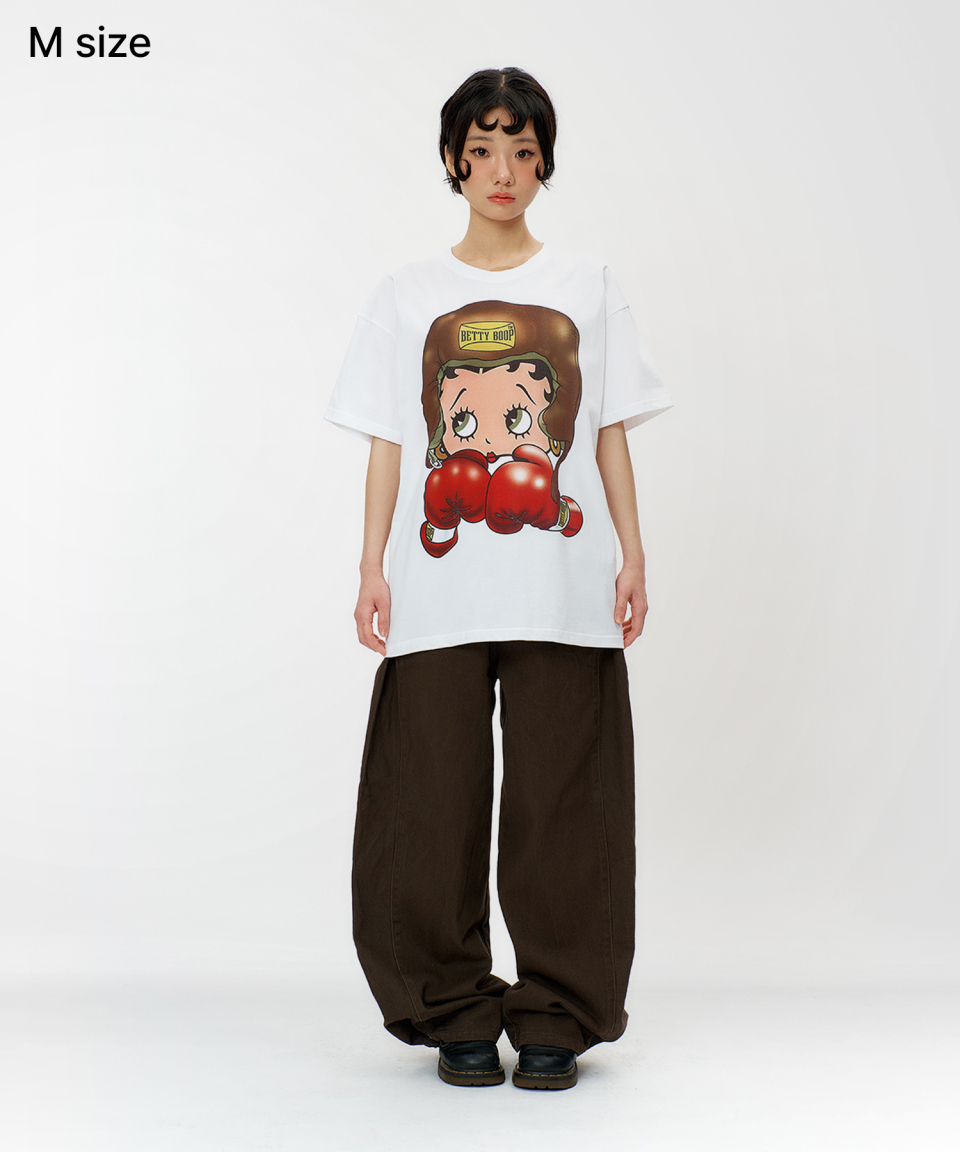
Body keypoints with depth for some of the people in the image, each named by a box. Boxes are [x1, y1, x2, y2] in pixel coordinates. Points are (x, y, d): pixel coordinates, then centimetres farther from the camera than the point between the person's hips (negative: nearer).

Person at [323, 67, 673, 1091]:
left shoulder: (587, 288, 12)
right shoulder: (407, 297, 11)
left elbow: (611, 437, 10)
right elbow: (388, 447, 9)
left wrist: (633, 554, 1)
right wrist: (372, 569, 1)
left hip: (563, 594, 0)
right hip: (440, 593, 0)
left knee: (559, 807, 0)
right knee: (437, 808, 1)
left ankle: (555, 1017, 11)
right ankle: (457, 1015, 14)